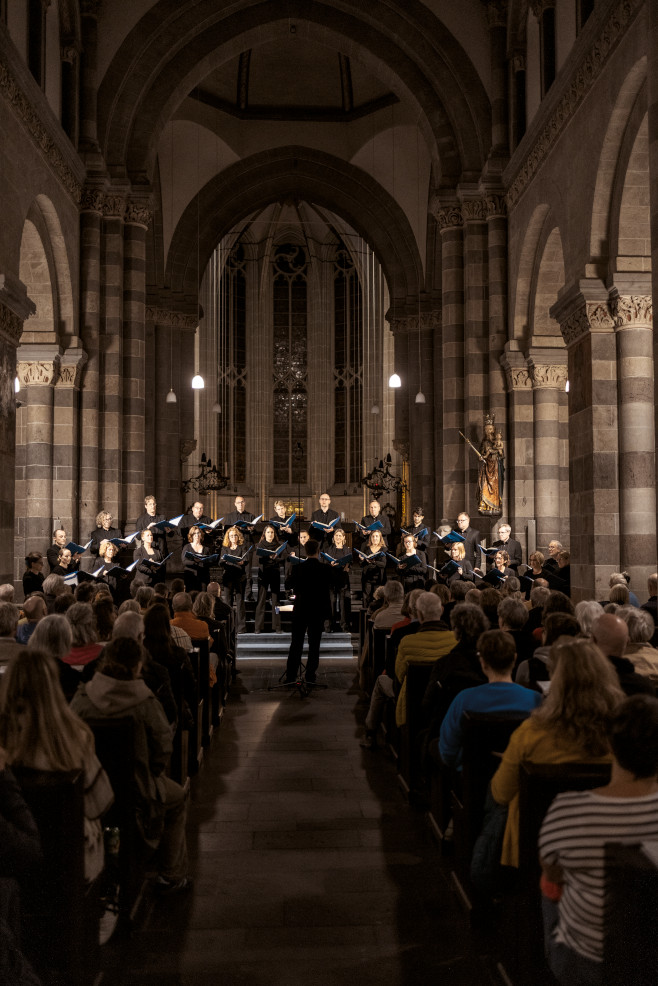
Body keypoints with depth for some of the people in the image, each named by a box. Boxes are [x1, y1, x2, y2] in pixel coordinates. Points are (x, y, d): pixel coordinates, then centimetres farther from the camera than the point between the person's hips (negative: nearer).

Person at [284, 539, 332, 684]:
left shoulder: (298, 568, -8)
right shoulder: (325, 569, -9)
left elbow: (288, 585, 5)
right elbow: (329, 588, 4)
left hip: (300, 611, 1)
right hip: (318, 611, -1)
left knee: (296, 644, 8)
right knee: (314, 644, 7)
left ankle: (291, 676, 7)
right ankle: (310, 676, 7)